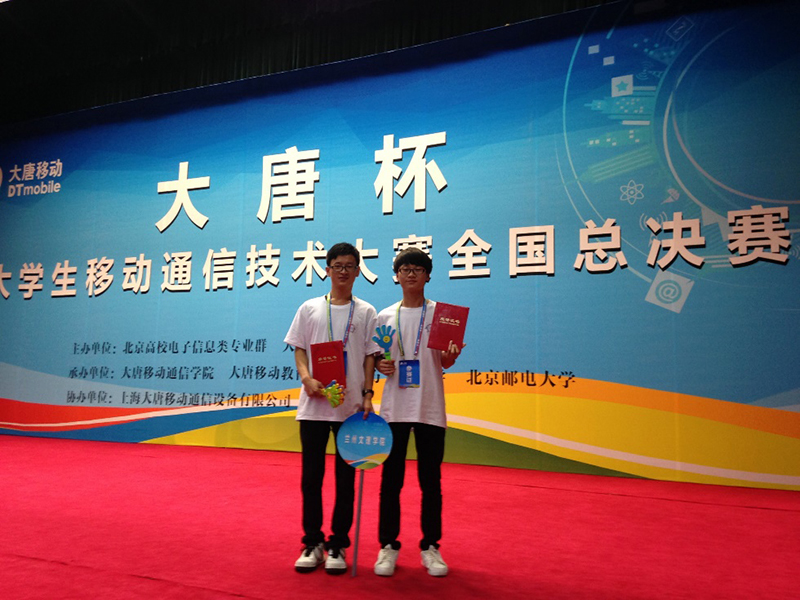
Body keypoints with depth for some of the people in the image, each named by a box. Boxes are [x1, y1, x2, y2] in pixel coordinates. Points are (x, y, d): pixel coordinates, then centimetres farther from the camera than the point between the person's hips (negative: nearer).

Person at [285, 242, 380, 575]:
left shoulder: (366, 312, 6)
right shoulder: (310, 308, 8)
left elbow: (370, 356, 5)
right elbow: (299, 349, 6)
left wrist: (367, 392, -5)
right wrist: (307, 378, -12)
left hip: (351, 406, 0)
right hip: (314, 404, 1)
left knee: (346, 476, 6)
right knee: (311, 476, 5)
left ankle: (337, 546, 17)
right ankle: (312, 543, 19)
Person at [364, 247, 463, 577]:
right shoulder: (385, 316, 9)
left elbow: (445, 362, 3)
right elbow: (376, 359, 14)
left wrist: (451, 357, -19)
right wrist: (381, 366, -8)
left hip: (430, 408, -1)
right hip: (394, 407, 1)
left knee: (431, 481, 6)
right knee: (391, 479, 5)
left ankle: (430, 546, 20)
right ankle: (388, 545, 18)